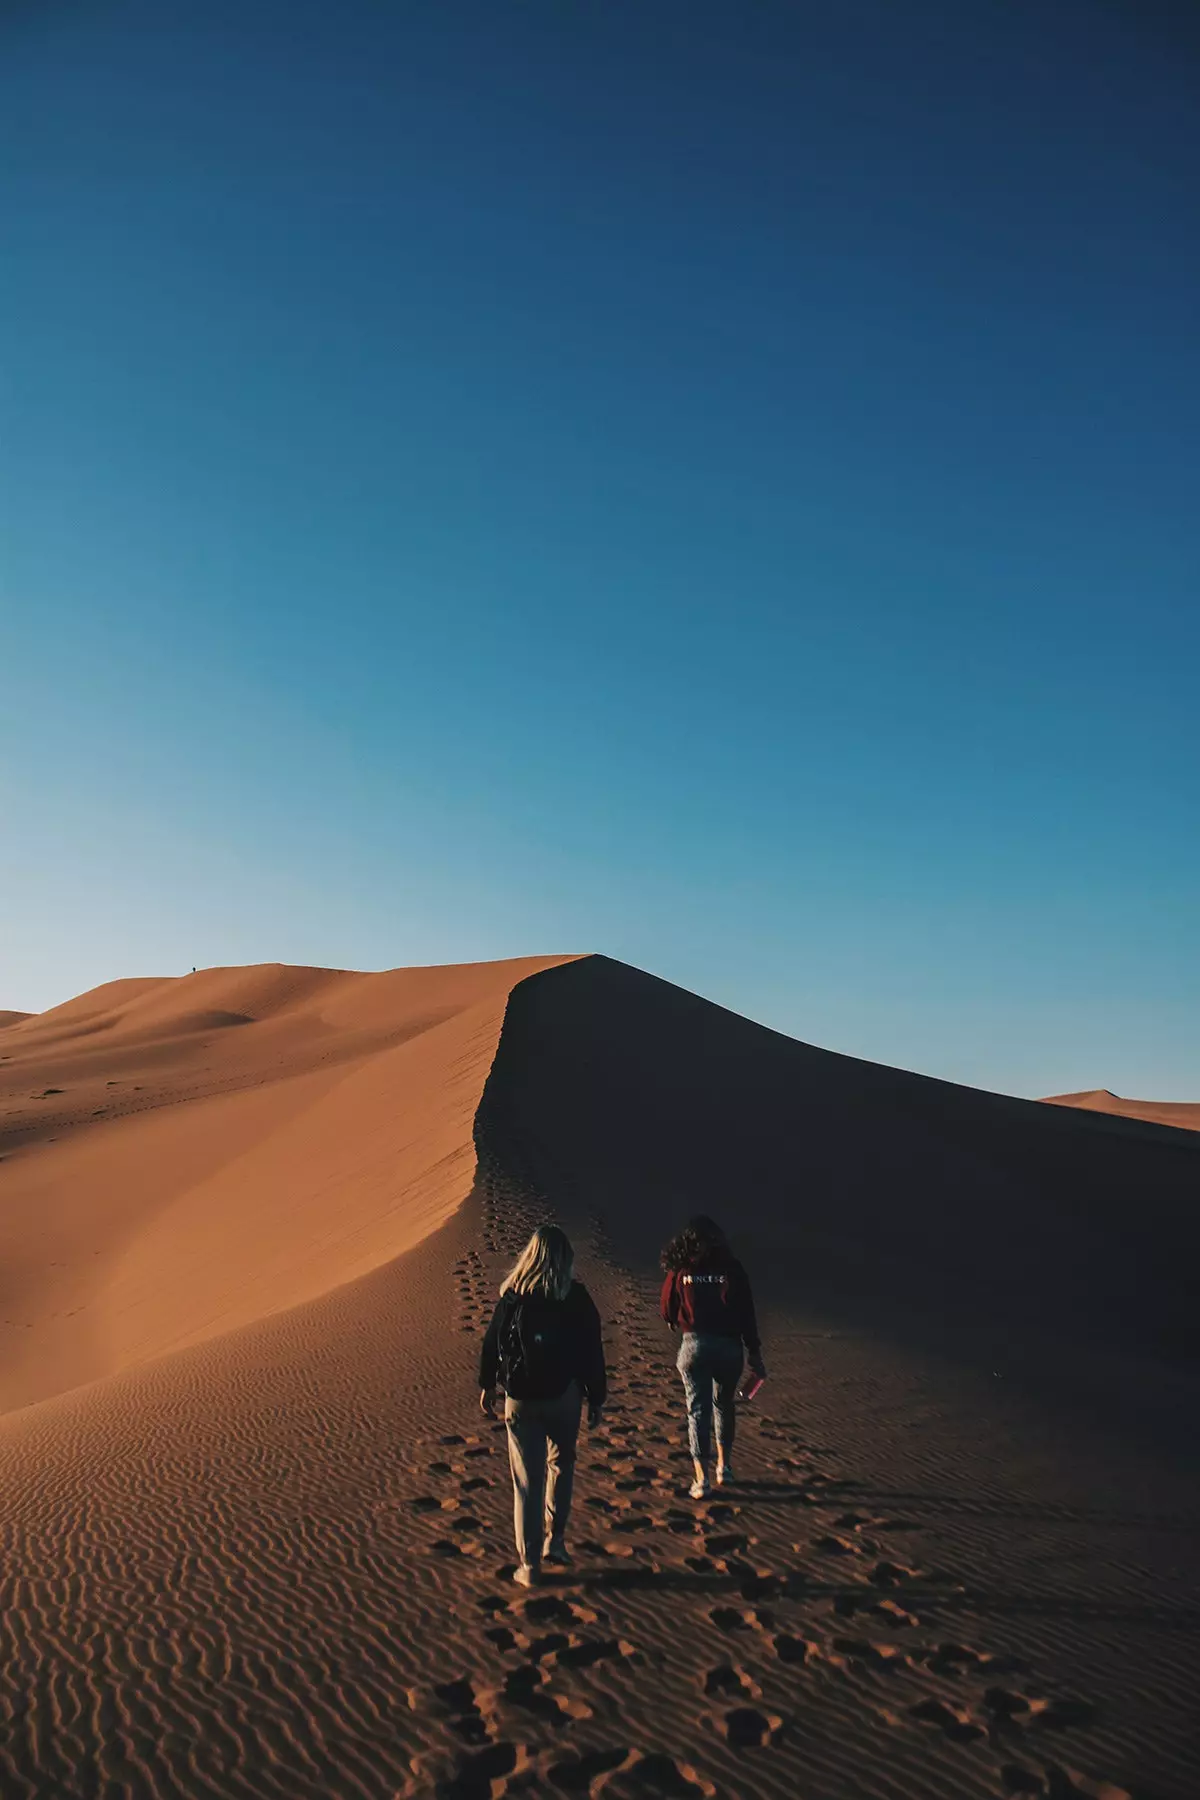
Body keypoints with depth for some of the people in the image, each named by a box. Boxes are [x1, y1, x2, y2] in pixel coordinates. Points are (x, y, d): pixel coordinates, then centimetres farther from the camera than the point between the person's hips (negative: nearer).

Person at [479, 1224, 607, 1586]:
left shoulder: (513, 1295, -3)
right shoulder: (576, 1297, -7)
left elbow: (491, 1342, 4)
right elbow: (592, 1353, -5)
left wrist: (487, 1386, 17)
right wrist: (596, 1399, 4)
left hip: (520, 1397, 1)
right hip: (564, 1396, 0)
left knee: (527, 1480, 8)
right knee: (561, 1463, 24)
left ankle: (529, 1564, 11)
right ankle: (555, 1539, 19)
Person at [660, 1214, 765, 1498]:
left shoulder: (679, 1270, -3)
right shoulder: (732, 1268, -4)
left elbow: (668, 1312, 5)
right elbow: (747, 1313, -3)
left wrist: (678, 1323, 27)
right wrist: (754, 1352, 4)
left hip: (694, 1345, -1)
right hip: (728, 1345, 1)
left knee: (698, 1410, 8)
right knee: (724, 1405, 22)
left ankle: (701, 1478, 4)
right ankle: (724, 1467, 29)